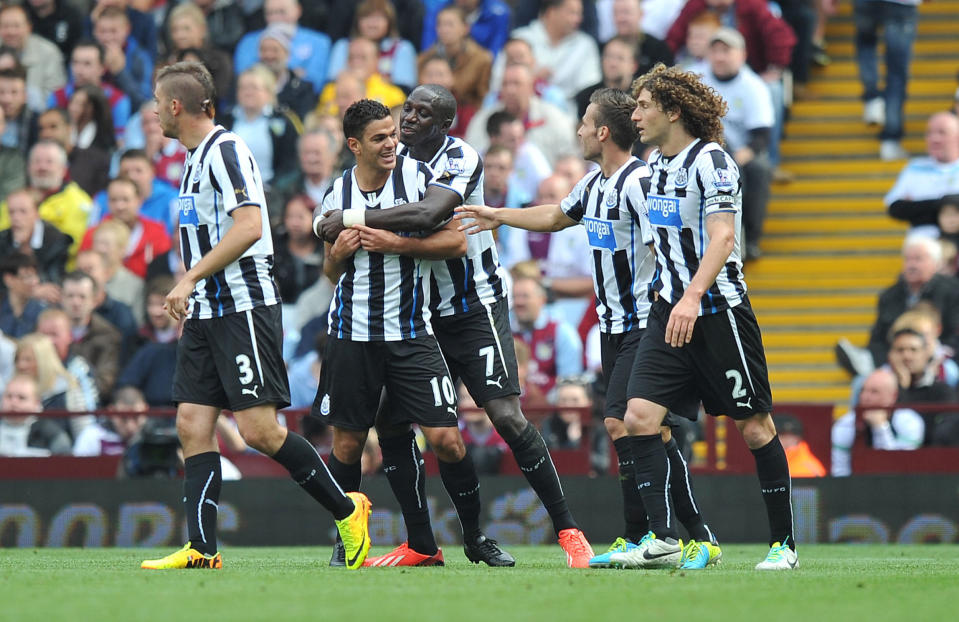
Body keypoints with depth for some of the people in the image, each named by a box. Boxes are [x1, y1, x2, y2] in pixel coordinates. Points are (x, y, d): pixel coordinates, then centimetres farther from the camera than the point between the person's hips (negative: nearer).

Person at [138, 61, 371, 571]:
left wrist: (191, 278, -23)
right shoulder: (197, 158, 18)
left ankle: (347, 510, 3)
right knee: (192, 427, 0)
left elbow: (249, 225, -23)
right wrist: (189, 298, 22)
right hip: (205, 313, 10)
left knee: (258, 430, -12)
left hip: (243, 307, -10)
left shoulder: (226, 150, -12)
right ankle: (202, 549, -3)